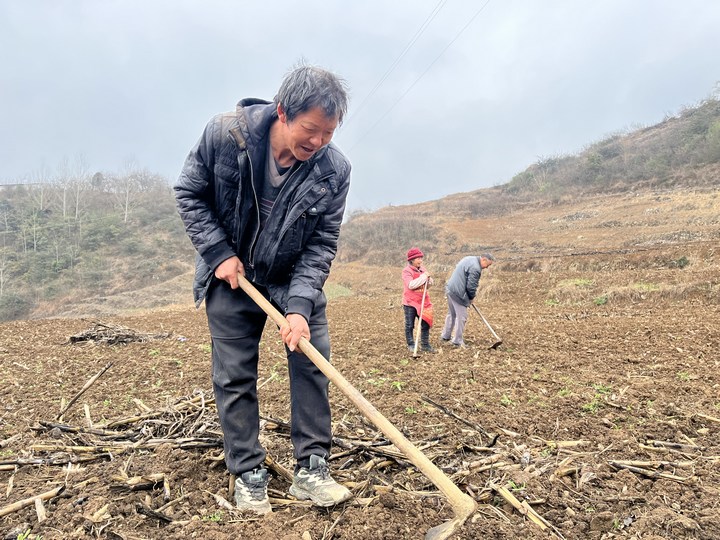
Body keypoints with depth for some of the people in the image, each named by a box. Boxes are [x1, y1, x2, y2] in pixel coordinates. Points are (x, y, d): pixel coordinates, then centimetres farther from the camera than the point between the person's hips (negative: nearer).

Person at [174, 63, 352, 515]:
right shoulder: (225, 133, -21)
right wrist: (219, 252, -16)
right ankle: (249, 474, 17)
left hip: (296, 279, 1)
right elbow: (189, 194, -7)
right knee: (234, 377, 2)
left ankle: (311, 469, 10)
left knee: (313, 363, -4)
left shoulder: (334, 169, -20)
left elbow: (322, 244, -16)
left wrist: (299, 305, -26)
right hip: (231, 276, 0)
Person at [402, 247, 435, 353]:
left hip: (423, 301, 6)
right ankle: (411, 345, 17)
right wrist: (423, 277, -22)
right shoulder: (407, 271, -11)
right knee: (410, 325, 5)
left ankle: (425, 344, 19)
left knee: (426, 324, 7)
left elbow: (428, 285, 14)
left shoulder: (422, 269, 8)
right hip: (410, 302, -6)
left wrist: (428, 279, -9)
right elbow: (411, 285, -25)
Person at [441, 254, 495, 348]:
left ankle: (445, 336, 32)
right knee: (461, 317, -1)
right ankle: (457, 341, 5)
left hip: (450, 288, 10)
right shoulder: (475, 268, -19)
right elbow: (471, 286, -18)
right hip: (457, 293, -10)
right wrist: (471, 297, 2)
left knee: (452, 314, 22)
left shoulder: (469, 259, 12)